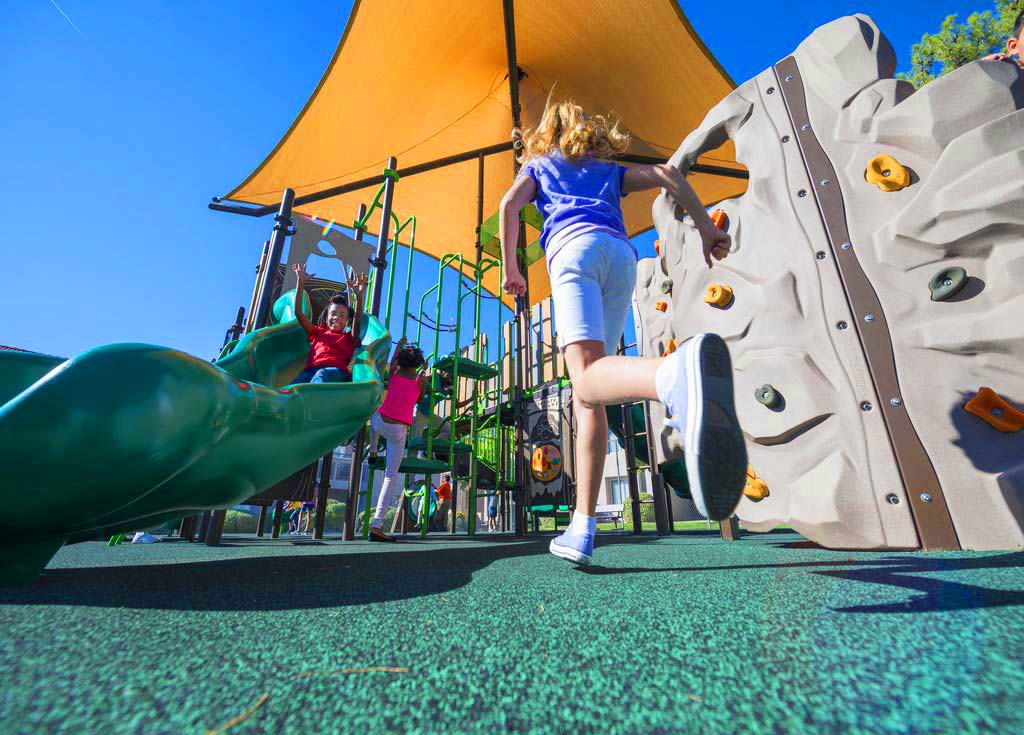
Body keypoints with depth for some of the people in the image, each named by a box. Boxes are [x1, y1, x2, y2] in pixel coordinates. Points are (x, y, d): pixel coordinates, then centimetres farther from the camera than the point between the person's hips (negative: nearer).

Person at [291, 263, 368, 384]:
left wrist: (359, 296, -9)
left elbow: (357, 322, 7)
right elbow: (298, 313, 24)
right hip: (311, 369, 3)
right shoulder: (318, 332, 34)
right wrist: (300, 282, 16)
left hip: (336, 370, -3)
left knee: (322, 375, -40)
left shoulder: (350, 338, 27)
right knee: (295, 385, -33)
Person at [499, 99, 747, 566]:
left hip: (573, 248, -3)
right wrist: (704, 225, 22)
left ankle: (673, 374, -63)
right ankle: (582, 531, -7)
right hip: (621, 254, 4)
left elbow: (510, 202, 11)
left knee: (587, 376, -26)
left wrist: (510, 267, 14)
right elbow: (665, 173, 23)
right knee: (586, 394, -2)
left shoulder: (537, 165, 31)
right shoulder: (610, 170, 36)